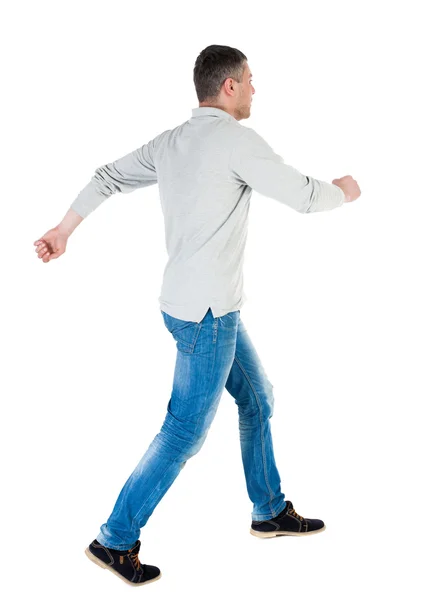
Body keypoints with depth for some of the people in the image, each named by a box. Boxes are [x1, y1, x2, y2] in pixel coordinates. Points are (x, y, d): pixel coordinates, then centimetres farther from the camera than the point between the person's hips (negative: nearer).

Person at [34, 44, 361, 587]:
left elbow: (107, 178, 12)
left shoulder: (171, 142, 8)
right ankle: (115, 541, 11)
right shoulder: (236, 141, -17)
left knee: (257, 399, 20)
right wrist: (343, 191, 10)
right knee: (184, 433, 0)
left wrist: (63, 231, 22)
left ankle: (271, 511, 34)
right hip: (205, 314, -9)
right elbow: (305, 197, -11)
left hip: (215, 306, 9)